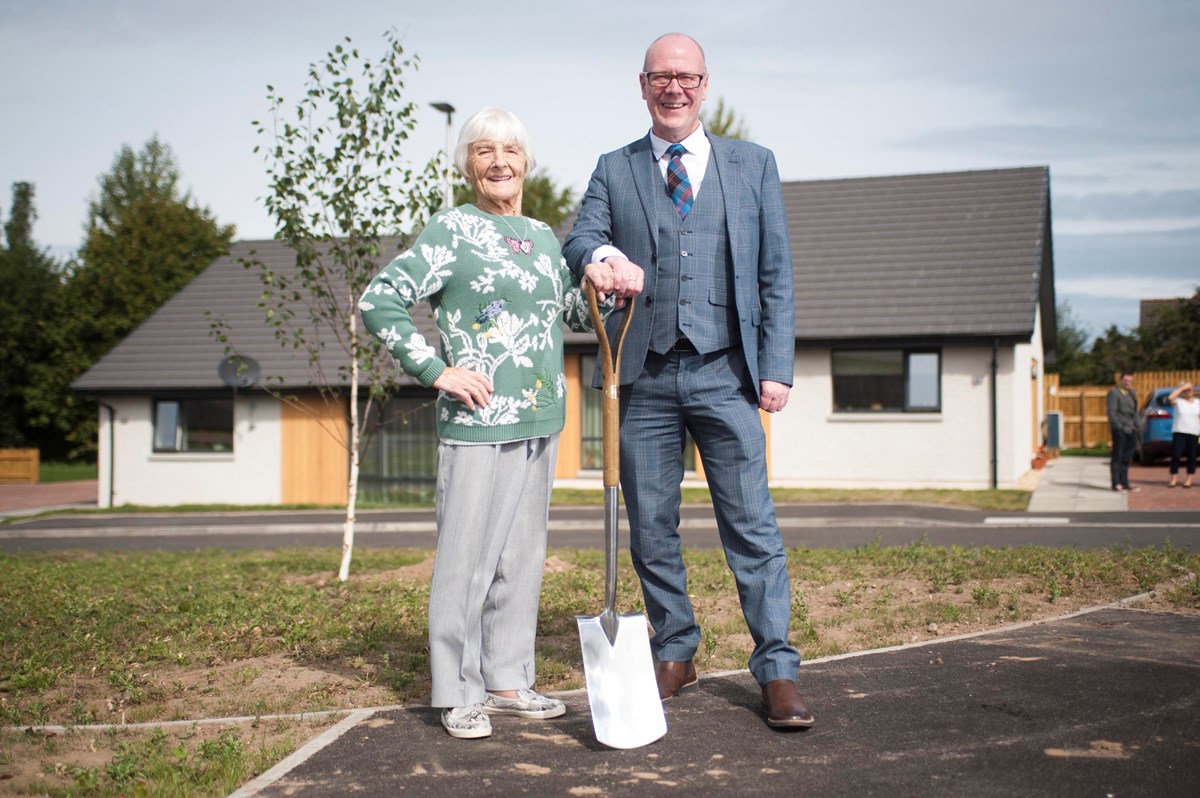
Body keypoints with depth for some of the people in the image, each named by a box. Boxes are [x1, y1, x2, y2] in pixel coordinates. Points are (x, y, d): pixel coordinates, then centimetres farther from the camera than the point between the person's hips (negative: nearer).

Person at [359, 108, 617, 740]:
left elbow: (573, 313, 24)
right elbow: (378, 301, -10)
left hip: (539, 422, 7)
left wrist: (597, 285, 2)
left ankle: (507, 680, 25)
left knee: (522, 555, 13)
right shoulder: (452, 230, -5)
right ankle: (458, 693, 11)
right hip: (478, 422, -7)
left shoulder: (543, 236, 14)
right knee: (467, 557, -1)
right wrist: (437, 372, -13)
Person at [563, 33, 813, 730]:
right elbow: (577, 240, 0)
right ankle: (676, 655, 23)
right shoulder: (614, 170, 14)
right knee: (652, 530, 8)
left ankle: (777, 670, 4)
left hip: (724, 372, -1)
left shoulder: (754, 164, 11)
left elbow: (777, 273, 8)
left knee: (753, 527, -4)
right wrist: (604, 254, -25)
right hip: (645, 376, 2)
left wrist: (778, 366, -1)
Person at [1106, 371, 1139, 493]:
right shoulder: (1114, 392, -7)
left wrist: (1135, 426, 11)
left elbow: (1135, 411, 22)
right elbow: (1111, 412, -13)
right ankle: (1116, 484, 3)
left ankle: (1125, 484, 16)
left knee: (1126, 459, 11)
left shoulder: (1131, 393, 17)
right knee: (1117, 457, -2)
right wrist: (1120, 427, -18)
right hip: (1120, 430, -7)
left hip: (1131, 430, 7)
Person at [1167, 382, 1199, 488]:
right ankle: (1174, 479, 1)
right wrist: (1181, 388, -15)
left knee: (1192, 456, 5)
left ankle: (1189, 480, 13)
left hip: (1194, 433, 2)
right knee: (1176, 455, -8)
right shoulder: (1178, 401, 1)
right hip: (1179, 432, -2)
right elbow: (1170, 398, -20)